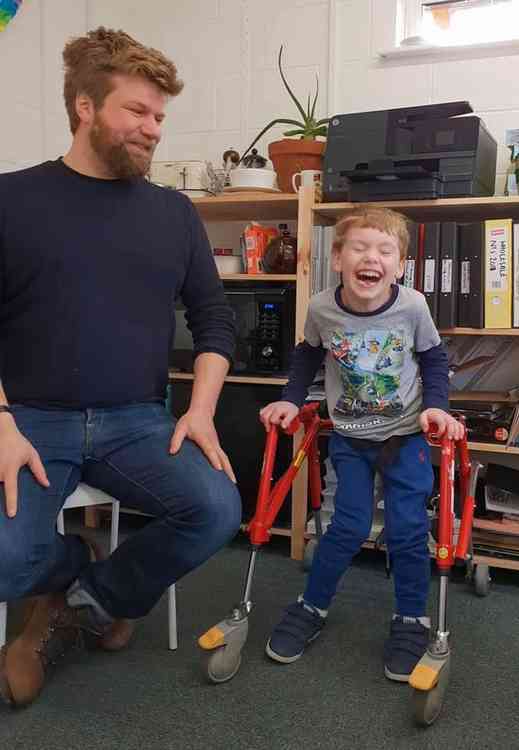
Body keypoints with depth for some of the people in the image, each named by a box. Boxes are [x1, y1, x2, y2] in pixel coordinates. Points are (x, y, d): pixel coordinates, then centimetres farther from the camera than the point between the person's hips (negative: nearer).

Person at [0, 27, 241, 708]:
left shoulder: (174, 212, 10)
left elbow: (214, 319, 10)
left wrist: (200, 410, -6)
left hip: (137, 422, 3)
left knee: (218, 511, -23)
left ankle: (84, 602, 5)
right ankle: (77, 567, 14)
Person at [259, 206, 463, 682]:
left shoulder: (413, 306, -18)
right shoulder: (321, 309, -16)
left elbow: (433, 359, 0)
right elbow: (308, 356, 6)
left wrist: (436, 406, -13)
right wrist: (291, 400, -3)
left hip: (406, 433, 0)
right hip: (349, 437, 0)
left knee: (407, 530, -1)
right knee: (349, 527, 1)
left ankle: (412, 621, 21)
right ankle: (311, 608, 24)